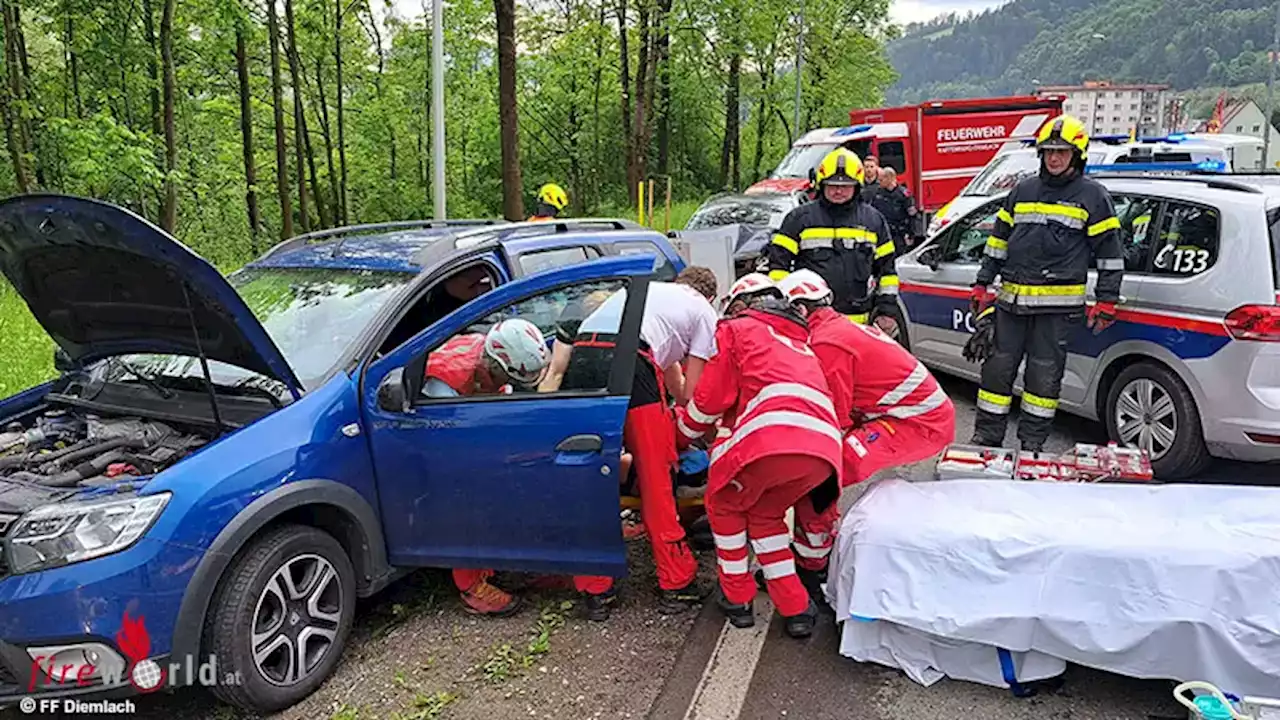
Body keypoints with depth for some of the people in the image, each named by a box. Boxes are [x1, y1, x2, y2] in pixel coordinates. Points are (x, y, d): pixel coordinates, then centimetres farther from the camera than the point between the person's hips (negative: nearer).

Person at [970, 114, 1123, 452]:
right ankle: (986, 437, 14)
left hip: (1058, 304, -4)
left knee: (1044, 374, 2)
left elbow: (1109, 251, 4)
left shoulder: (1092, 196, 3)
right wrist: (982, 284, 14)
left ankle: (1032, 443, 13)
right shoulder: (1023, 191, 14)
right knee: (998, 367, 5)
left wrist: (1106, 301, 0)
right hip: (1011, 299, 4)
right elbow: (998, 240, 18)